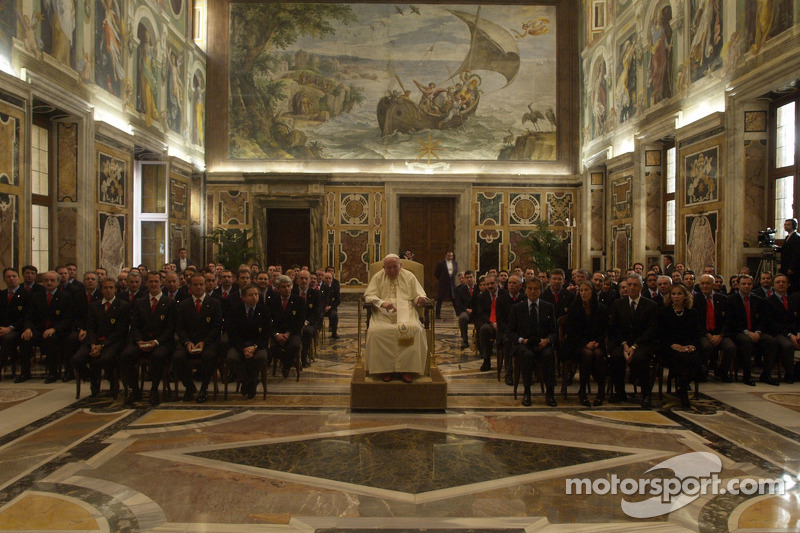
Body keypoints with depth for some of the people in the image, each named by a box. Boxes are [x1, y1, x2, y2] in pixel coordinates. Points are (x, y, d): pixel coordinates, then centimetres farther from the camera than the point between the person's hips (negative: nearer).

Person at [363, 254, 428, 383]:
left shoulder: (409, 277, 15)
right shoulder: (378, 277, 12)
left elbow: (418, 294, 15)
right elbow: (369, 296, 3)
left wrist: (420, 298, -11)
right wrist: (382, 303, -17)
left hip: (405, 312, 0)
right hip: (383, 314, 0)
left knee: (414, 329, -33)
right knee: (376, 331, -32)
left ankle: (406, 369, -24)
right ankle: (386, 368, -20)